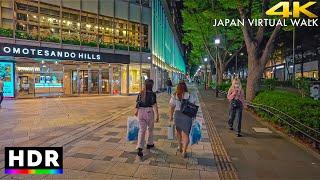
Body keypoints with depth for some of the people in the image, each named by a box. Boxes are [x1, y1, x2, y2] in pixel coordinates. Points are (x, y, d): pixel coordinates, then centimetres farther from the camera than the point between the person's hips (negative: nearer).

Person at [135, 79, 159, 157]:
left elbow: (137, 103, 11)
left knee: (142, 130, 5)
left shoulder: (140, 93, 4)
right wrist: (157, 115, -9)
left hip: (141, 112, 4)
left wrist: (137, 111, 27)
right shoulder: (152, 94, -11)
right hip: (149, 112, -3)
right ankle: (149, 143, 36)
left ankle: (140, 148, -7)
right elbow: (154, 105, -14)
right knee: (150, 128, 19)